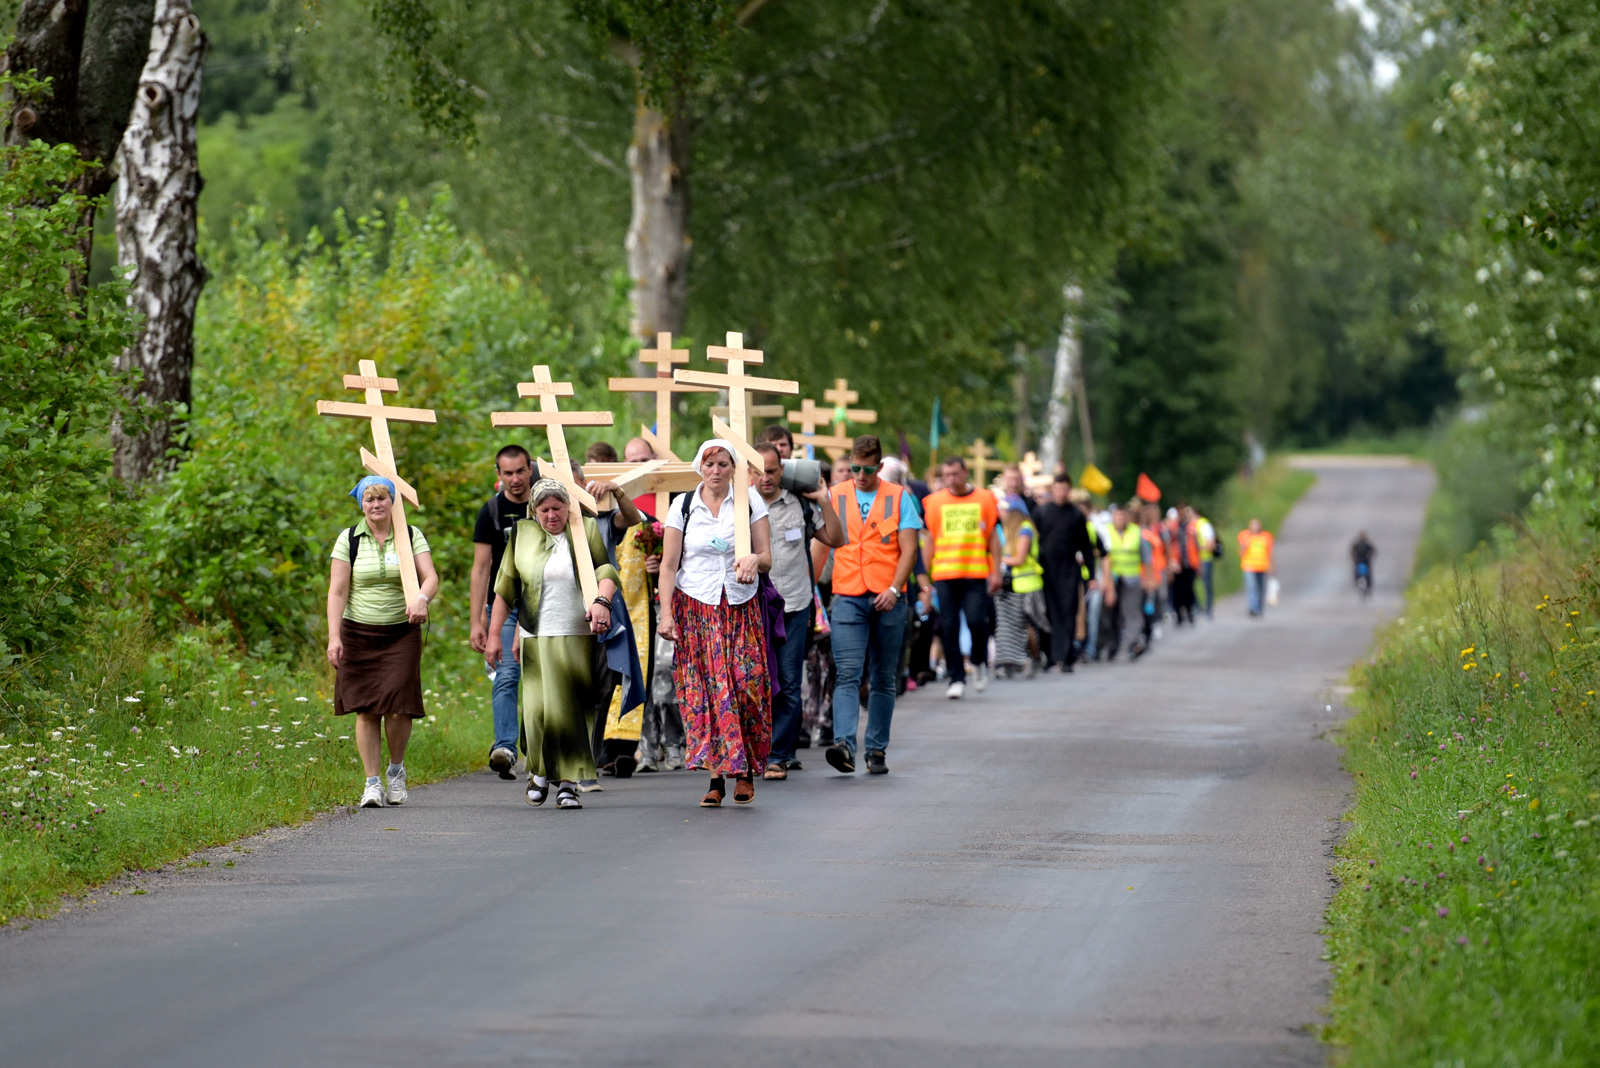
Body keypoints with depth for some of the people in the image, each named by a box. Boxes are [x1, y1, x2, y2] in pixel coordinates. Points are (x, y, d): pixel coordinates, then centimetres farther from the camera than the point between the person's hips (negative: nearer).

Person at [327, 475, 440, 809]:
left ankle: (396, 770, 17)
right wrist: (334, 637, -12)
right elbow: (337, 591, -2)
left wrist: (421, 597, -29)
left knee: (398, 705, -8)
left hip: (401, 632, 0)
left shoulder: (411, 536, 4)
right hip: (359, 633, 0)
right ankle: (372, 782, 3)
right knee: (366, 709, -4)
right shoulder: (349, 540, 2)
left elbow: (430, 577, -6)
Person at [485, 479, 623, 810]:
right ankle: (539, 771, 16)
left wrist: (602, 601, -26)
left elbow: (606, 569, -6)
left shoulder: (587, 530, 6)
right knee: (539, 708, -7)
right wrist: (493, 634, 9)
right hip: (539, 638, 1)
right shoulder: (522, 535, 10)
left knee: (574, 710, -4)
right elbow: (505, 588, 13)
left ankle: (568, 783, 0)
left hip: (580, 637, -1)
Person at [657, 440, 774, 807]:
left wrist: (754, 559, -24)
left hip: (741, 609, 0)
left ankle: (745, 770, 7)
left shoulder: (751, 502, 3)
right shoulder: (682, 506, 3)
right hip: (695, 608, 0)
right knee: (704, 692, -7)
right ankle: (717, 778, -5)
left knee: (747, 687, -8)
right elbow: (668, 565, 2)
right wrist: (666, 613, -8)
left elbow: (767, 558, 0)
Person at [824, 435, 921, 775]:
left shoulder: (898, 498, 5)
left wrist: (894, 589, -13)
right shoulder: (834, 497, 8)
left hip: (887, 599, 1)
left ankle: (877, 750, 14)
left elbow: (908, 549, 0)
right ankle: (844, 745, -27)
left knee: (883, 679, 7)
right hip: (848, 597, 0)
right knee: (848, 674, -14)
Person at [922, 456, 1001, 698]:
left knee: (976, 620, -14)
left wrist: (996, 571, 3)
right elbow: (930, 539, 12)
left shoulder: (984, 499, 6)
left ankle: (980, 663, 14)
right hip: (945, 575, 1)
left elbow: (993, 537, 9)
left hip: (977, 575, -1)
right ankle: (957, 680, 7)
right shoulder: (935, 501, 8)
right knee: (949, 627, -3)